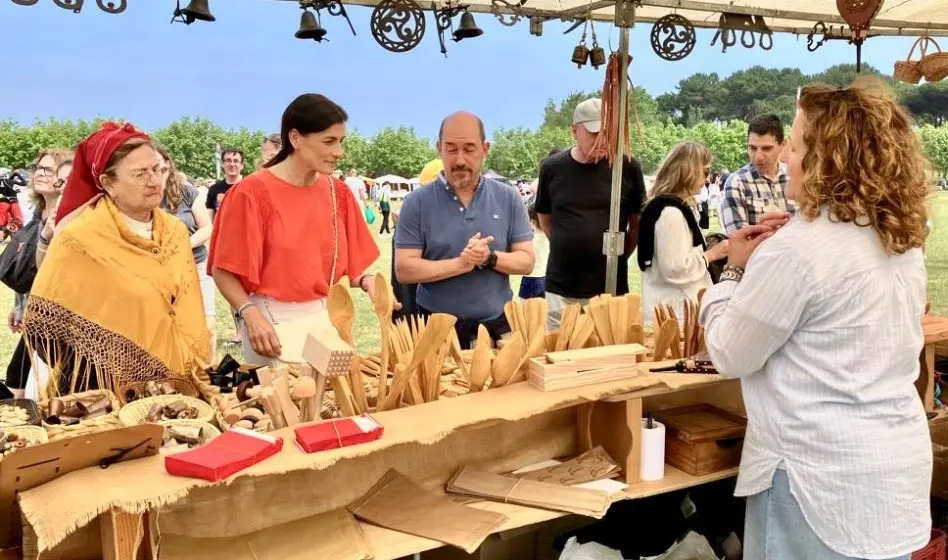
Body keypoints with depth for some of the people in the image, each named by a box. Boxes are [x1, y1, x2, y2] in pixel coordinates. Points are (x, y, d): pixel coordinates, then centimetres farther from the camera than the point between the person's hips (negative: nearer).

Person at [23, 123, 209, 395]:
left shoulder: (176, 232, 0)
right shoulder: (80, 239, -14)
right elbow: (43, 324, -10)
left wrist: (194, 371, 3)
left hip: (170, 381, 5)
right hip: (104, 388, -4)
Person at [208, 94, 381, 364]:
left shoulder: (338, 192, 4)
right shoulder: (252, 193, -11)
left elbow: (347, 264, 10)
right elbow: (224, 271, -9)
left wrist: (367, 281, -9)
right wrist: (251, 315, -22)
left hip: (327, 317, 5)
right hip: (273, 322, -5)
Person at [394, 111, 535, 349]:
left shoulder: (508, 198, 1)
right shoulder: (417, 202, -5)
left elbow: (526, 261, 1)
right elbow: (404, 269, -10)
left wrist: (490, 257, -19)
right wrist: (460, 264, -21)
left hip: (497, 326, 2)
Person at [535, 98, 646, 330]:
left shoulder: (627, 167, -4)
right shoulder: (552, 168, 0)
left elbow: (638, 221, 7)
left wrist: (620, 254, 5)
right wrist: (568, 248, 9)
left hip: (611, 287, -1)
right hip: (561, 289, 1)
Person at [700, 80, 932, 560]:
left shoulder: (797, 248, -22)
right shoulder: (903, 242, 5)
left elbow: (729, 355, -13)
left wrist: (734, 270, 0)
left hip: (826, 476, -8)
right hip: (899, 464, 8)